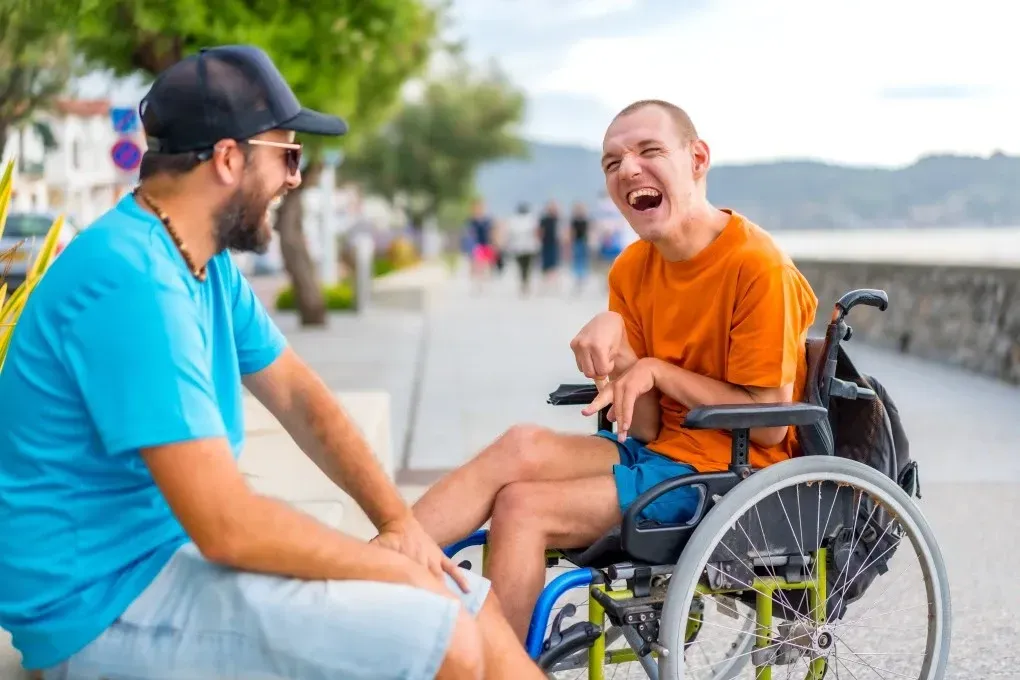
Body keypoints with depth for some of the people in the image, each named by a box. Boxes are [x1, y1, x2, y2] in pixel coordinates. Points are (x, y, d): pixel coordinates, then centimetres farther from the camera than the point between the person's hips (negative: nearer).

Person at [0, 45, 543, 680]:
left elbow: (298, 395, 13)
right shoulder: (132, 281, -24)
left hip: (179, 550, 10)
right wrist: (389, 564, -14)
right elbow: (227, 525, -27)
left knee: (473, 607, 5)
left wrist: (399, 519, -1)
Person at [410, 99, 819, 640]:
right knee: (525, 446, -20)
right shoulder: (632, 270, 6)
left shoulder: (757, 267, -15)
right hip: (660, 450, 7)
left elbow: (770, 427, -15)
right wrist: (616, 350, -17)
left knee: (523, 507, -19)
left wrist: (658, 371, -15)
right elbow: (646, 428, 2)